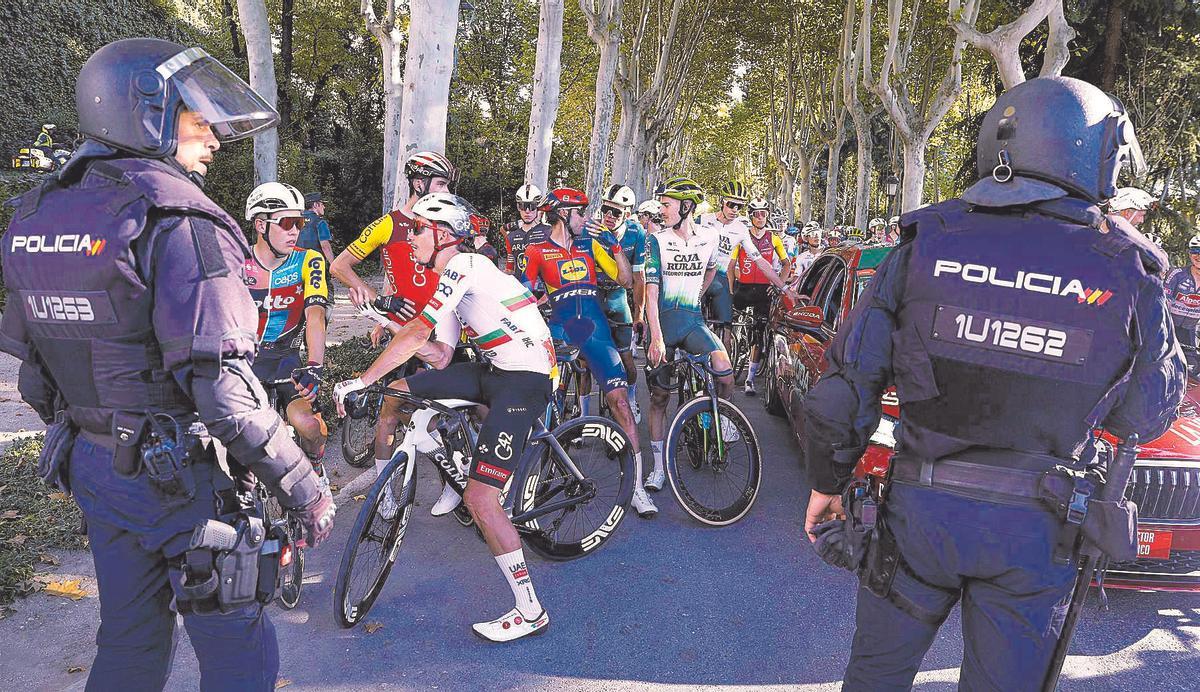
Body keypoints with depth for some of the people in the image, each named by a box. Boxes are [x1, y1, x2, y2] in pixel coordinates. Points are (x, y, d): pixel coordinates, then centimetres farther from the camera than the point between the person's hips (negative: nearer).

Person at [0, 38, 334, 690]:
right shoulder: (177, 221, -20)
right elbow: (222, 386, -27)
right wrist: (304, 489, -20)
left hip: (90, 464, 8)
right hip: (176, 475, -8)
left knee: (129, 639, 24)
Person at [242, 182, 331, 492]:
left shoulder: (308, 261, -9)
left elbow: (315, 316, -19)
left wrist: (314, 367, -34)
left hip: (286, 356, -1)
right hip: (243, 355, 1)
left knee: (306, 422, -24)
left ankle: (315, 466, 10)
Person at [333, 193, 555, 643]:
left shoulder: (464, 265, -13)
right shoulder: (452, 284, 18)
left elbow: (418, 335, -21)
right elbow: (440, 355, 16)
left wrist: (360, 381, -17)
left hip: (525, 379, -9)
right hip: (495, 371, 9)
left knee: (480, 500, -13)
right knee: (400, 389, 3)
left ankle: (530, 611, -1)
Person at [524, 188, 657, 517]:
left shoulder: (590, 243, 16)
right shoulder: (537, 251, 9)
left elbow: (626, 280, 12)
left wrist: (614, 245, 2)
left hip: (596, 329, 2)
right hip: (560, 329, -1)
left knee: (619, 399, -7)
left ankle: (637, 488, -3)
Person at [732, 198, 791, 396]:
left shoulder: (773, 238, 7)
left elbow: (787, 264, 13)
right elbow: (731, 264, 3)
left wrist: (779, 284, -1)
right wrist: (731, 288, -6)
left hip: (764, 290, 1)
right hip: (743, 288, 0)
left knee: (759, 334, -4)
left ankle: (750, 378, -1)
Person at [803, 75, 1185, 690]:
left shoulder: (923, 247, -8)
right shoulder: (1126, 275, -8)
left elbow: (844, 389, -8)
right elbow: (1145, 418, 6)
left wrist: (827, 483, 7)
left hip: (920, 508, 0)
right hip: (1034, 530, 1)